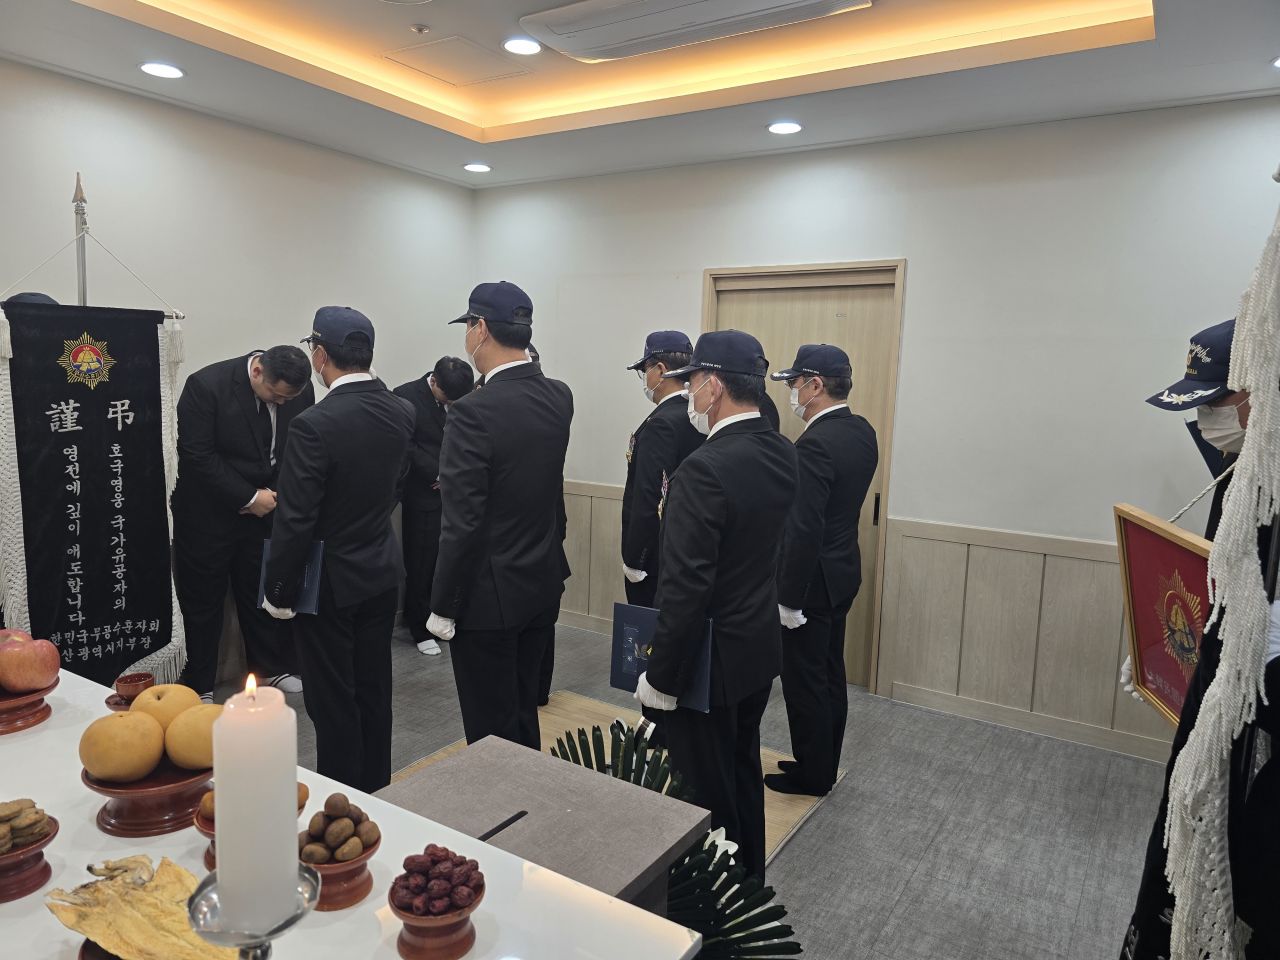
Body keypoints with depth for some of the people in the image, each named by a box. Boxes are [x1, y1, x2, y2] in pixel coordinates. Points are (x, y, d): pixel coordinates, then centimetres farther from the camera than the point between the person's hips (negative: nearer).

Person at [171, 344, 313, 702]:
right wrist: (248, 498, -20)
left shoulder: (300, 391, -9)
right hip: (209, 512, -3)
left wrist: (279, 493, -10)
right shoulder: (206, 386, -21)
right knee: (203, 599, 7)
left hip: (266, 508, 3)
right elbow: (198, 456, -20)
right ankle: (199, 686, 21)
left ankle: (271, 667, 30)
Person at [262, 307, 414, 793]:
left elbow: (295, 521, -19)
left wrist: (278, 592, -9)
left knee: (332, 701, 8)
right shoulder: (402, 412, -4)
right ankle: (375, 792, 33)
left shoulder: (314, 425, -23)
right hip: (383, 572, 7)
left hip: (330, 582, -6)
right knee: (374, 692, 18)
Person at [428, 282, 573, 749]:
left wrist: (443, 608, -9)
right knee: (523, 714, 22)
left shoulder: (474, 410, -21)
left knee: (492, 731, 8)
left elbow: (462, 524, -21)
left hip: (490, 595, -7)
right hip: (543, 586, 8)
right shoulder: (559, 397, 1)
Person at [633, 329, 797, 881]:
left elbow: (686, 590, -26)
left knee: (705, 795, 9)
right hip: (759, 649, 9)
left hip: (709, 661, -9)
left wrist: (660, 679, -16)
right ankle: (748, 883, 44)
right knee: (742, 776, 25)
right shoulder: (782, 453, 0)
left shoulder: (705, 468, -25)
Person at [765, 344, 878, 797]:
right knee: (829, 675, 19)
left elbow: (805, 530, -26)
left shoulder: (815, 444, -24)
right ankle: (825, 766, 34)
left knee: (805, 681, 6)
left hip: (813, 580, -9)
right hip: (842, 573, 9)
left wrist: (789, 599, -19)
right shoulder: (861, 431, 5)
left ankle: (811, 774, 22)